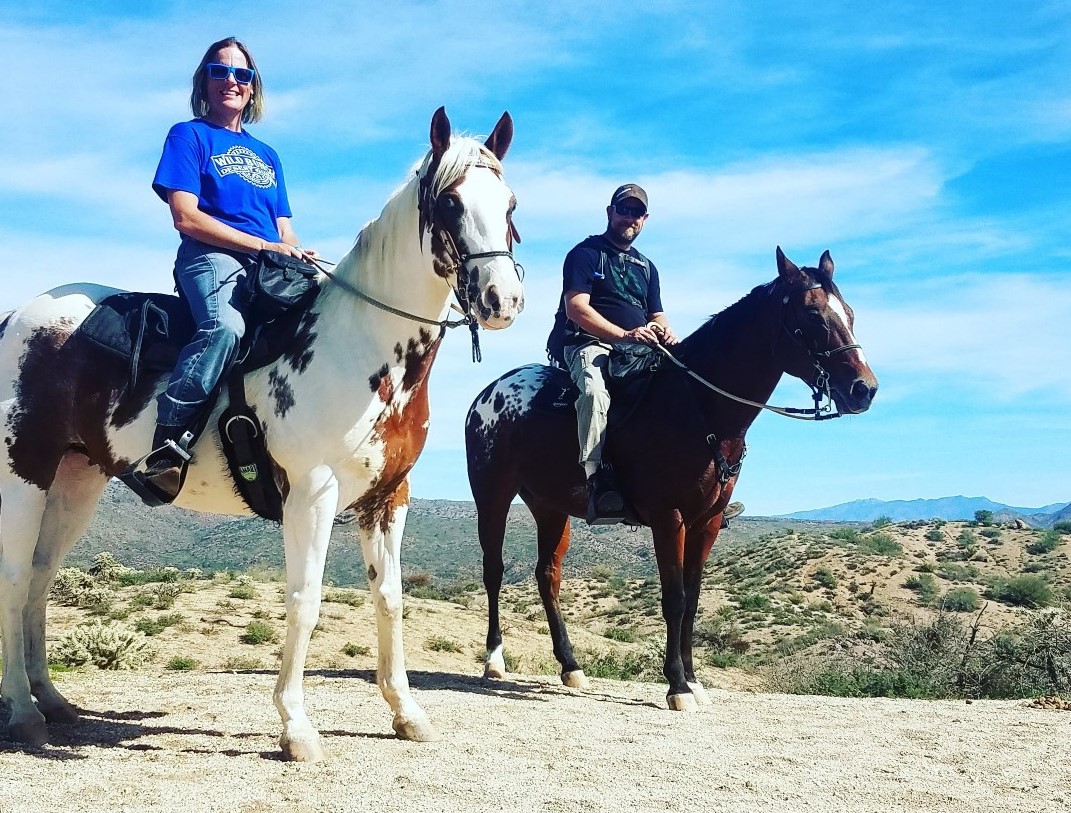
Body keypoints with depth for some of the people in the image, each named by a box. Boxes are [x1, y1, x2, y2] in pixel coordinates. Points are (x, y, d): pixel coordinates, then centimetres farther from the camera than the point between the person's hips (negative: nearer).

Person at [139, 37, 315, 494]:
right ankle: (165, 442, -35)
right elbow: (185, 217, -3)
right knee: (226, 328, -37)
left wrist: (302, 259, -2)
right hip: (212, 258, -6)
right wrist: (263, 244, -10)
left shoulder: (267, 156, 27)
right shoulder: (189, 135, 11)